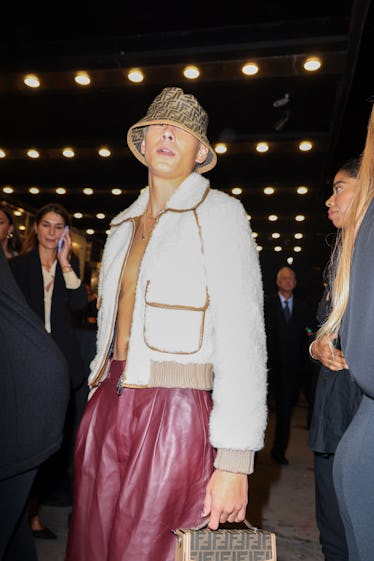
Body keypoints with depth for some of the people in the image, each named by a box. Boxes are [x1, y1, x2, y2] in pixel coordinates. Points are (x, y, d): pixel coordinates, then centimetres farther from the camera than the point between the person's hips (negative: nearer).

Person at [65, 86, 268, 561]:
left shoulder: (218, 214, -4)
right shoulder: (123, 224, 14)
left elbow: (242, 336, -12)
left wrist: (234, 461, -16)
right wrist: (101, 396, 15)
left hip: (176, 414, -5)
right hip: (107, 407, 6)